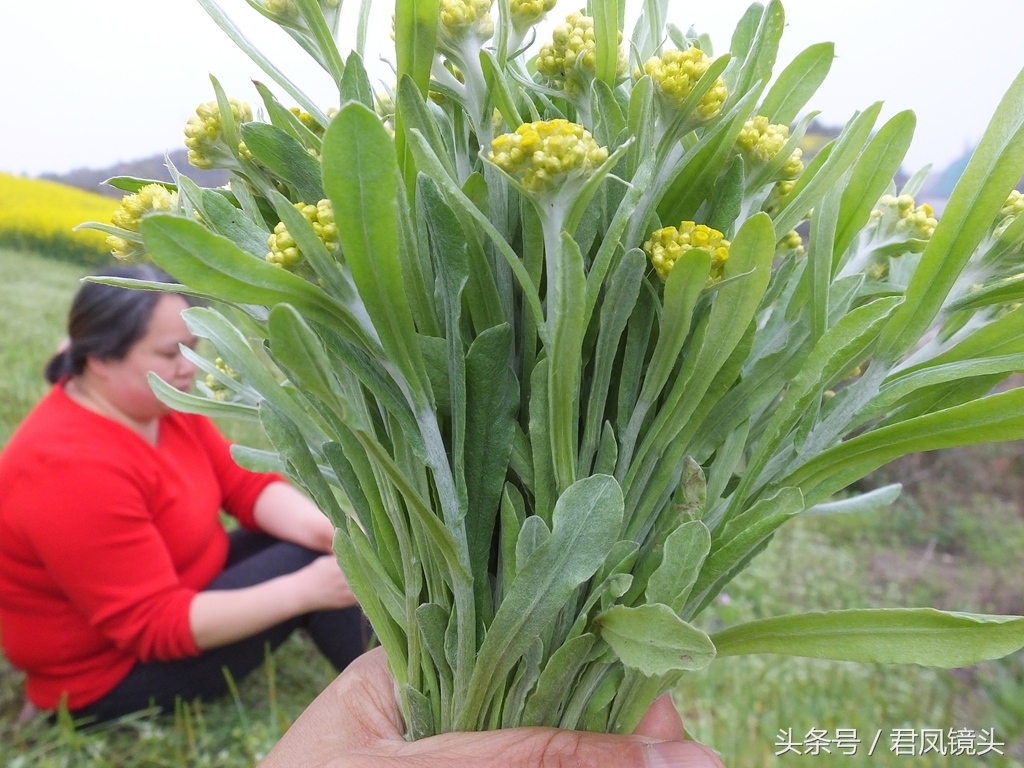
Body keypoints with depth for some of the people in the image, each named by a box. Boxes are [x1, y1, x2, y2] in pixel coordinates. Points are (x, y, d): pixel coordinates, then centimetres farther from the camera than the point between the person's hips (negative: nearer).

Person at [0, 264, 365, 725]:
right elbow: (156, 623, -30)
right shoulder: (73, 469, -32)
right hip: (113, 674, -8)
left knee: (309, 537, -2)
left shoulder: (160, 402, -7)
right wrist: (303, 591, -36)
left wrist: (327, 528, -26)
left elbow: (245, 484, -7)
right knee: (305, 561, -18)